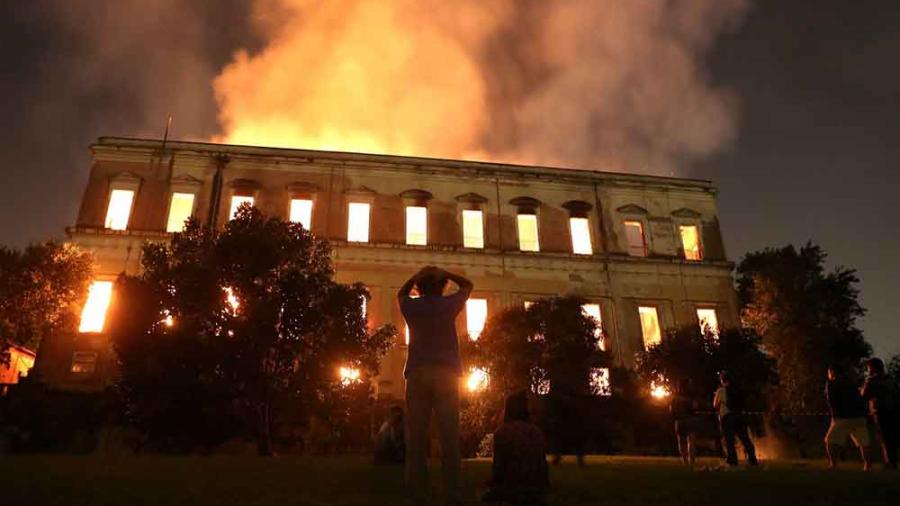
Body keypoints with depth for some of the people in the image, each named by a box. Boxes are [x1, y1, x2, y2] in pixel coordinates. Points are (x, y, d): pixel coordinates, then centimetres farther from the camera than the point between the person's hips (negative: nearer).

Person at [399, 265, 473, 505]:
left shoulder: (410, 306, 12)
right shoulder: (449, 303, 8)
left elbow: (401, 293, 36)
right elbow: (467, 285, 27)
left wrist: (417, 276, 23)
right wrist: (443, 273, 19)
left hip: (417, 373, 1)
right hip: (446, 373, -1)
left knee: (416, 436, -2)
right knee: (449, 436, -4)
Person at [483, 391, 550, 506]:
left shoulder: (503, 432, -9)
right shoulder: (537, 431, 9)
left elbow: (499, 466, -11)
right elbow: (543, 464, 12)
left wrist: (494, 490, 2)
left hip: (514, 493, -6)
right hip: (537, 494, 6)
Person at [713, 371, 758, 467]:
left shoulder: (720, 391, -1)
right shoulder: (737, 390, 9)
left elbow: (715, 406, 6)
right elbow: (742, 403, 19)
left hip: (726, 417, -4)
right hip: (739, 416, 4)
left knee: (729, 441, -1)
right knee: (745, 439, 11)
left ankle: (732, 462, -6)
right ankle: (752, 460, 11)